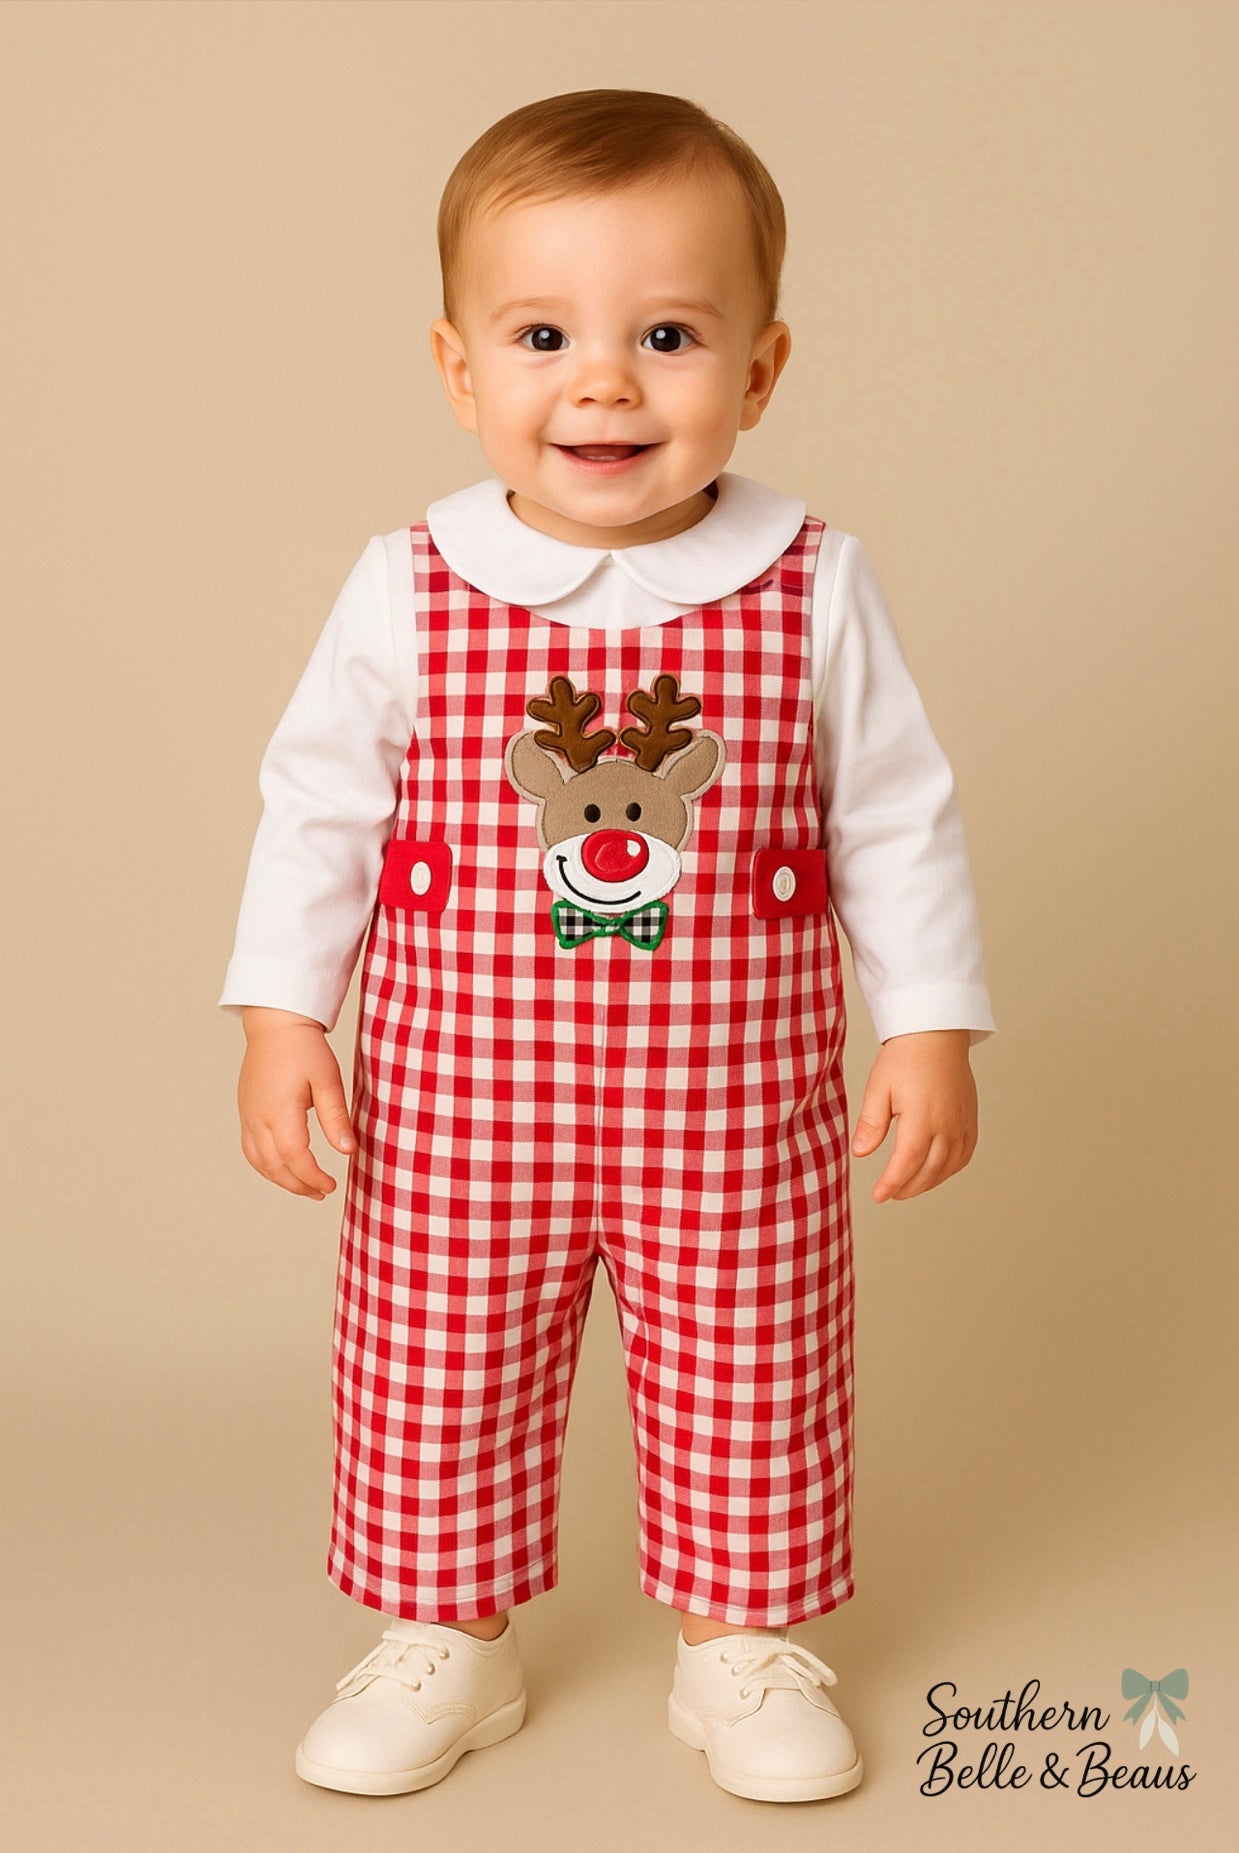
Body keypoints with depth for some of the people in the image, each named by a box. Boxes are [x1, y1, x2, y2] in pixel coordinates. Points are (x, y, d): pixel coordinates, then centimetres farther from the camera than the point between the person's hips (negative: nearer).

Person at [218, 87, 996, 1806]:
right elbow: (315, 806, 1)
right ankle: (447, 1633, 36)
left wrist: (933, 1032, -2)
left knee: (747, 1381, 13)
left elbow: (900, 821, -1)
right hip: (456, 1099, 1)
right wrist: (279, 1017, -2)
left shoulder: (815, 588, -8)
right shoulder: (408, 592, -8)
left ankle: (740, 1634, 37)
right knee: (436, 1379, 13)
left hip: (735, 1112, 0)